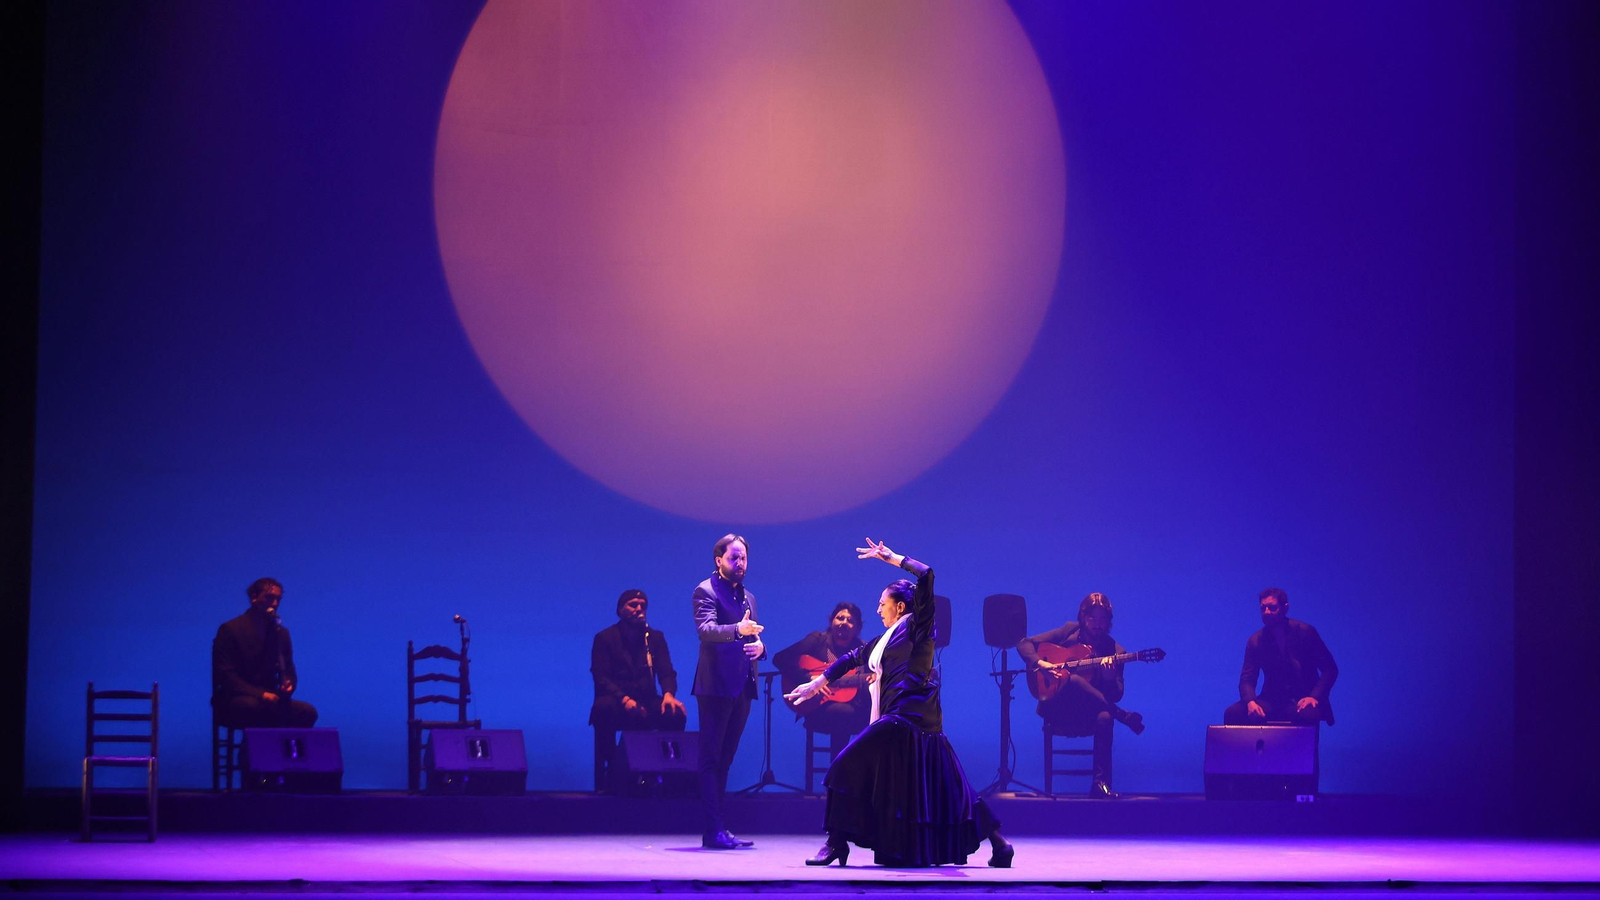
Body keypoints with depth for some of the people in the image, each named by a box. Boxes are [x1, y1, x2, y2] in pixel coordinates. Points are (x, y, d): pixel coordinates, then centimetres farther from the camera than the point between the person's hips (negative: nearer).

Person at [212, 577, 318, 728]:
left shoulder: (281, 632, 14)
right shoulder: (230, 629, -2)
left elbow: (289, 671, 16)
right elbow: (225, 675, -10)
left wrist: (288, 686, -11)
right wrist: (260, 694, -21)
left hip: (269, 700, 5)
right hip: (234, 701, -5)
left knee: (307, 712, -23)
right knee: (256, 707, -40)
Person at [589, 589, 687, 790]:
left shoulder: (655, 637, 15)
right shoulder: (604, 638, 5)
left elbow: (666, 672, 6)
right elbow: (601, 678, -6)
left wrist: (668, 693, -19)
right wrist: (624, 699, -25)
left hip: (646, 702, 3)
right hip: (615, 701, -3)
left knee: (676, 713, -28)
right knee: (603, 709, -39)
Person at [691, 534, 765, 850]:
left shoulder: (748, 597, 20)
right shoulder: (706, 591, -4)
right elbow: (705, 629, -20)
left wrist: (759, 646, 2)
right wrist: (737, 629, -38)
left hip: (742, 687, 8)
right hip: (717, 685, -8)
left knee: (724, 759, 10)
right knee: (711, 759, -7)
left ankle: (717, 828, 13)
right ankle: (714, 830, -10)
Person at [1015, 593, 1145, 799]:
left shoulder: (1114, 651, 4)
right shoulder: (1070, 631, 6)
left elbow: (1116, 696, -3)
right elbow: (1024, 644, 7)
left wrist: (1110, 678, -25)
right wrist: (1040, 663, -13)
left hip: (1088, 712, 0)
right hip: (1057, 709, 0)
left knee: (1104, 717, -37)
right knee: (1073, 680, -34)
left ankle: (1101, 782, -30)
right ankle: (1124, 717, -21)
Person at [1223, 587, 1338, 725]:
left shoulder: (1305, 632, -3)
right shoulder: (1256, 641, 4)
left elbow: (1330, 669, -1)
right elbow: (1247, 679, 0)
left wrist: (1315, 696, -18)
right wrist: (1250, 702, -23)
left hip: (1302, 702, -3)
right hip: (1272, 702, 3)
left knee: (1307, 715, -40)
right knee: (1232, 714, -22)